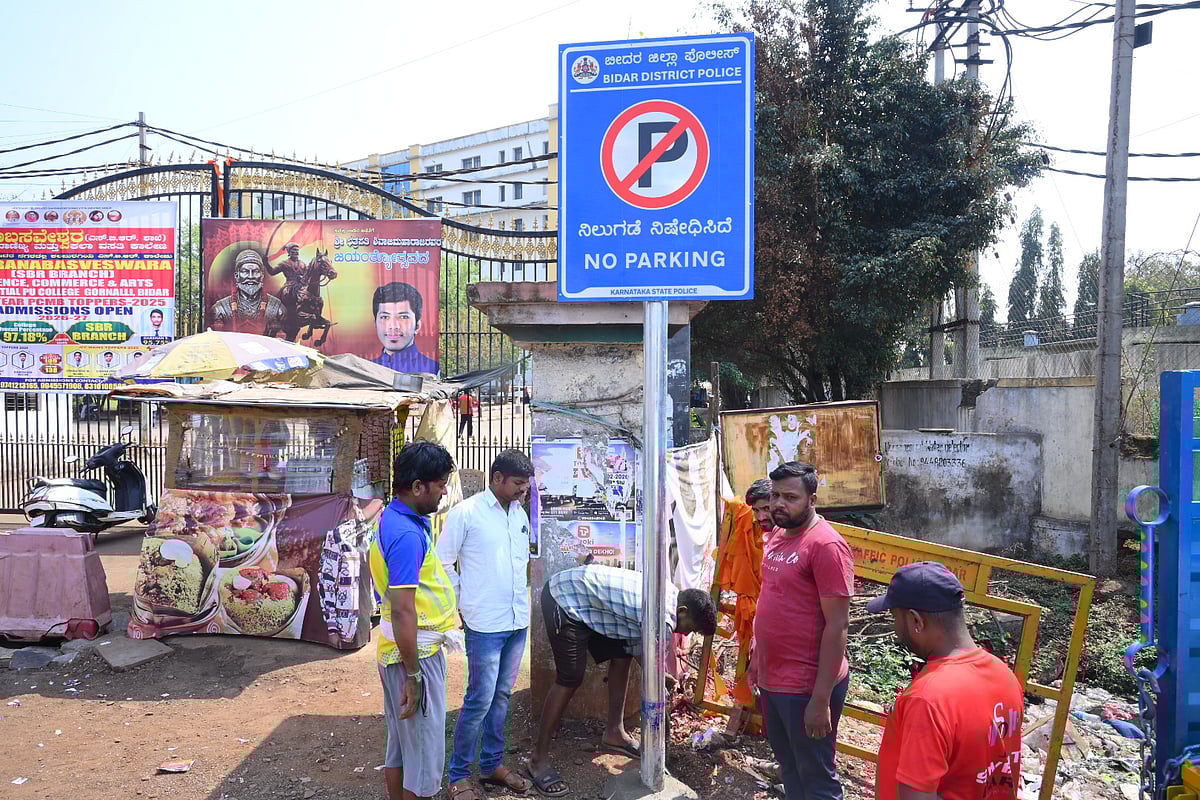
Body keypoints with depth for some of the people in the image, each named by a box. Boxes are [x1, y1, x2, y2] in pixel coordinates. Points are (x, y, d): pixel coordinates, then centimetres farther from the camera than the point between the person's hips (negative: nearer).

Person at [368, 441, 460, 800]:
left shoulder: (396, 519, 6)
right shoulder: (407, 534, -25)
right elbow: (402, 612, -27)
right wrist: (413, 675, -22)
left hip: (400, 650, 10)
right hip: (415, 654, -10)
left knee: (400, 741, 20)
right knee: (423, 748, 4)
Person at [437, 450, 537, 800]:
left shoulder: (520, 514, 9)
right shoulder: (465, 513, -10)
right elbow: (443, 564, -5)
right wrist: (461, 606, -3)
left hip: (518, 621, 6)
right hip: (485, 624, -6)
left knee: (501, 695, 15)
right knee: (480, 699, -1)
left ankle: (492, 764, 29)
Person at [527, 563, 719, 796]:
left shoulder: (670, 595, 6)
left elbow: (640, 648, 19)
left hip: (583, 594, 10)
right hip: (565, 598, -10)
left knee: (621, 655, 11)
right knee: (570, 679, -9)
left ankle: (614, 733, 22)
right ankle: (538, 759, 1)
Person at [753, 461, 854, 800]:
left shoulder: (826, 545, -20)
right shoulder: (777, 537, 7)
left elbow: (837, 626, -21)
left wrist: (821, 698, -22)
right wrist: (758, 657, 18)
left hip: (806, 686, -8)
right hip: (772, 679, 8)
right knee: (789, 768, 23)